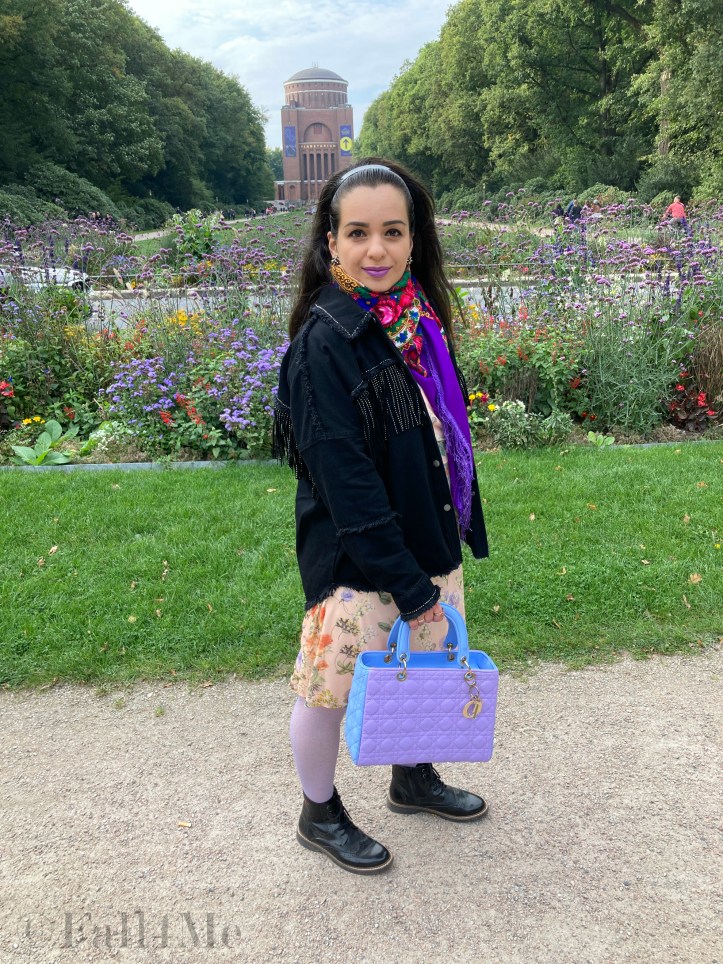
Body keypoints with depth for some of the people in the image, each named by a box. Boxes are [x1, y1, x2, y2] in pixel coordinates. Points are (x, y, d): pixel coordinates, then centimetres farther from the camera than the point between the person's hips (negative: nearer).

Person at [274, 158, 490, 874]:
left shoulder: (419, 318, 2)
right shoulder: (325, 339, -20)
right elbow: (343, 475, -23)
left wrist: (463, 523, 13)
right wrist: (404, 579, -22)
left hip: (426, 539, 8)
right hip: (357, 558, -7)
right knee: (333, 686, 8)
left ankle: (413, 780, 47)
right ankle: (319, 815, 34)